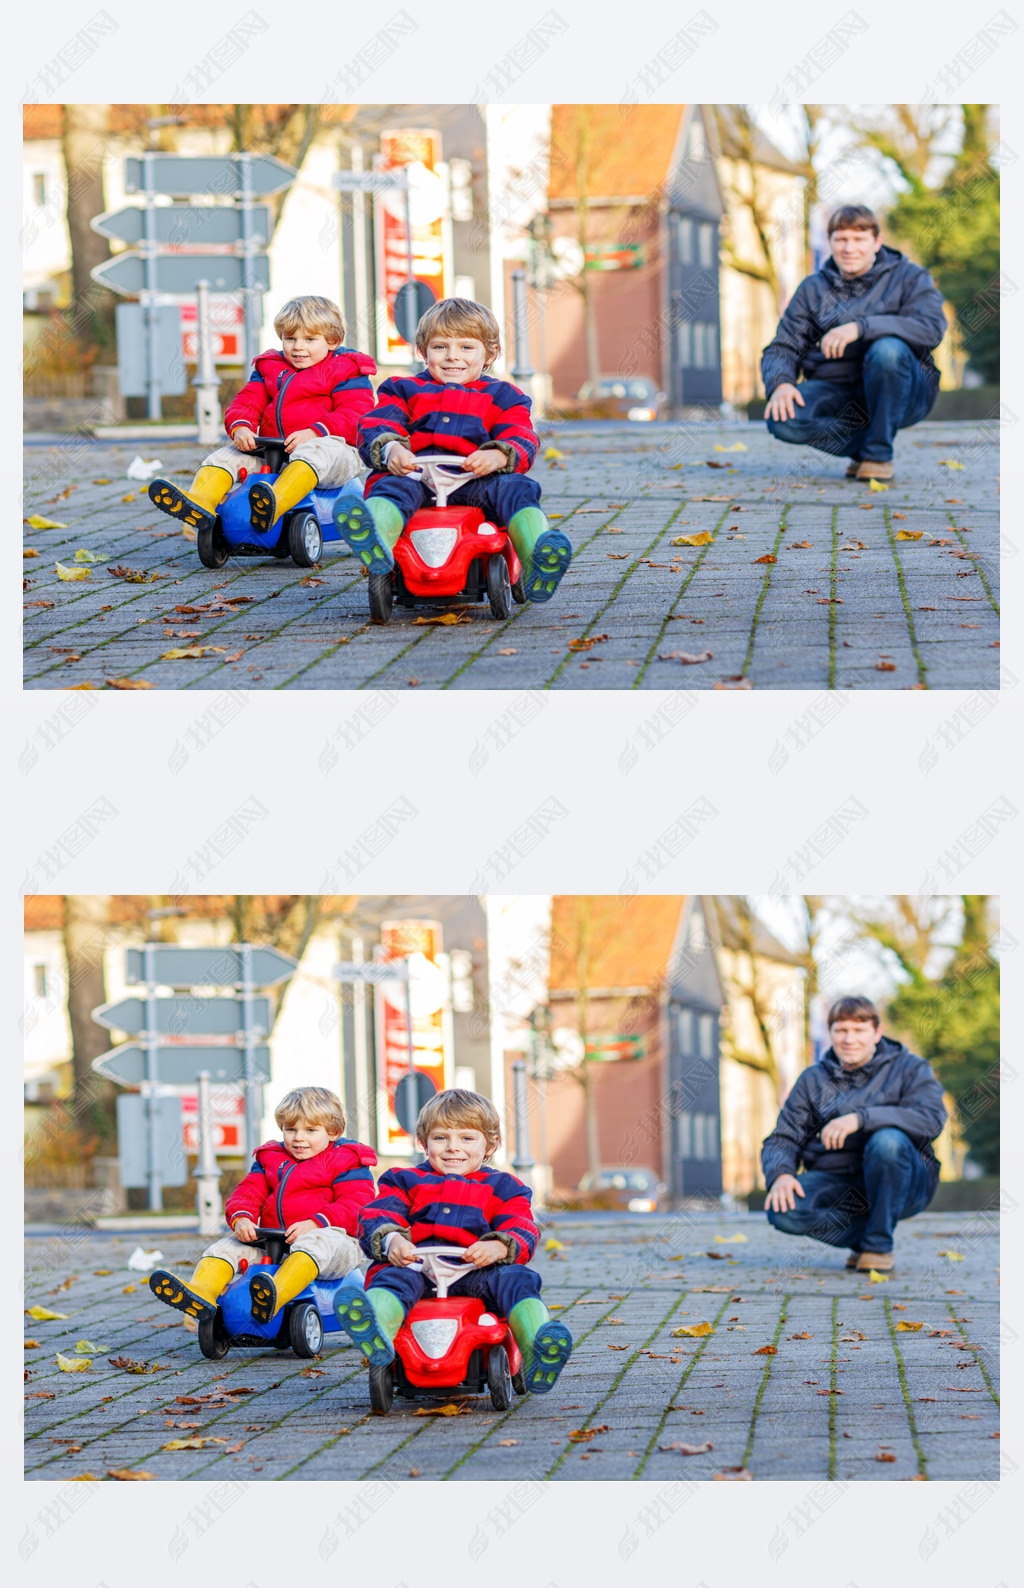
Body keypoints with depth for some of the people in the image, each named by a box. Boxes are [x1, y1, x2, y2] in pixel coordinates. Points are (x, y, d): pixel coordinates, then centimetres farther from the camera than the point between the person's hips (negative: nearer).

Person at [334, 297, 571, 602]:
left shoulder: (501, 397, 25)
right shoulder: (405, 390, 26)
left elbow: (520, 440, 7)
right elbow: (375, 428, 9)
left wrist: (498, 456, -20)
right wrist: (390, 449, -19)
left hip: (477, 481, 1)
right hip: (415, 474, -1)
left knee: (516, 488, -29)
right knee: (391, 487, -34)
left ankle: (538, 562, -55)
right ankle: (376, 546, -70)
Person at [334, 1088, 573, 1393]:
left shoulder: (502, 1187, 24)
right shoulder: (406, 1181, 26)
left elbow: (520, 1231, 7)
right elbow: (376, 1218, 8)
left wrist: (499, 1247, -20)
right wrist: (391, 1240, -19)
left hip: (477, 1272, 0)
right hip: (416, 1263, 0)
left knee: (516, 1278, -29)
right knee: (392, 1277, -34)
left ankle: (538, 1354, -55)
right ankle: (376, 1336, -69)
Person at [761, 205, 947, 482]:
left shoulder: (908, 277, 2)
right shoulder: (813, 288, 13)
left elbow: (931, 329, -17)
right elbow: (782, 348, 10)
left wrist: (860, 327, -29)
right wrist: (780, 383, -16)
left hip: (900, 393, -3)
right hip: (835, 392, 3)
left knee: (887, 349, -36)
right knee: (782, 419, -27)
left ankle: (878, 452, -18)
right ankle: (862, 444, -3)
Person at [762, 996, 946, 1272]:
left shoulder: (908, 1068, 3)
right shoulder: (813, 1079, 14)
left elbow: (932, 1120, -16)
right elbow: (782, 1140, 10)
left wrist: (860, 1119, -28)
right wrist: (780, 1174, -16)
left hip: (900, 1184, -2)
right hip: (835, 1184, 3)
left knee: (887, 1140, -36)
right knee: (782, 1211, -27)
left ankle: (879, 1242, -17)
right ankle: (863, 1234, -4)